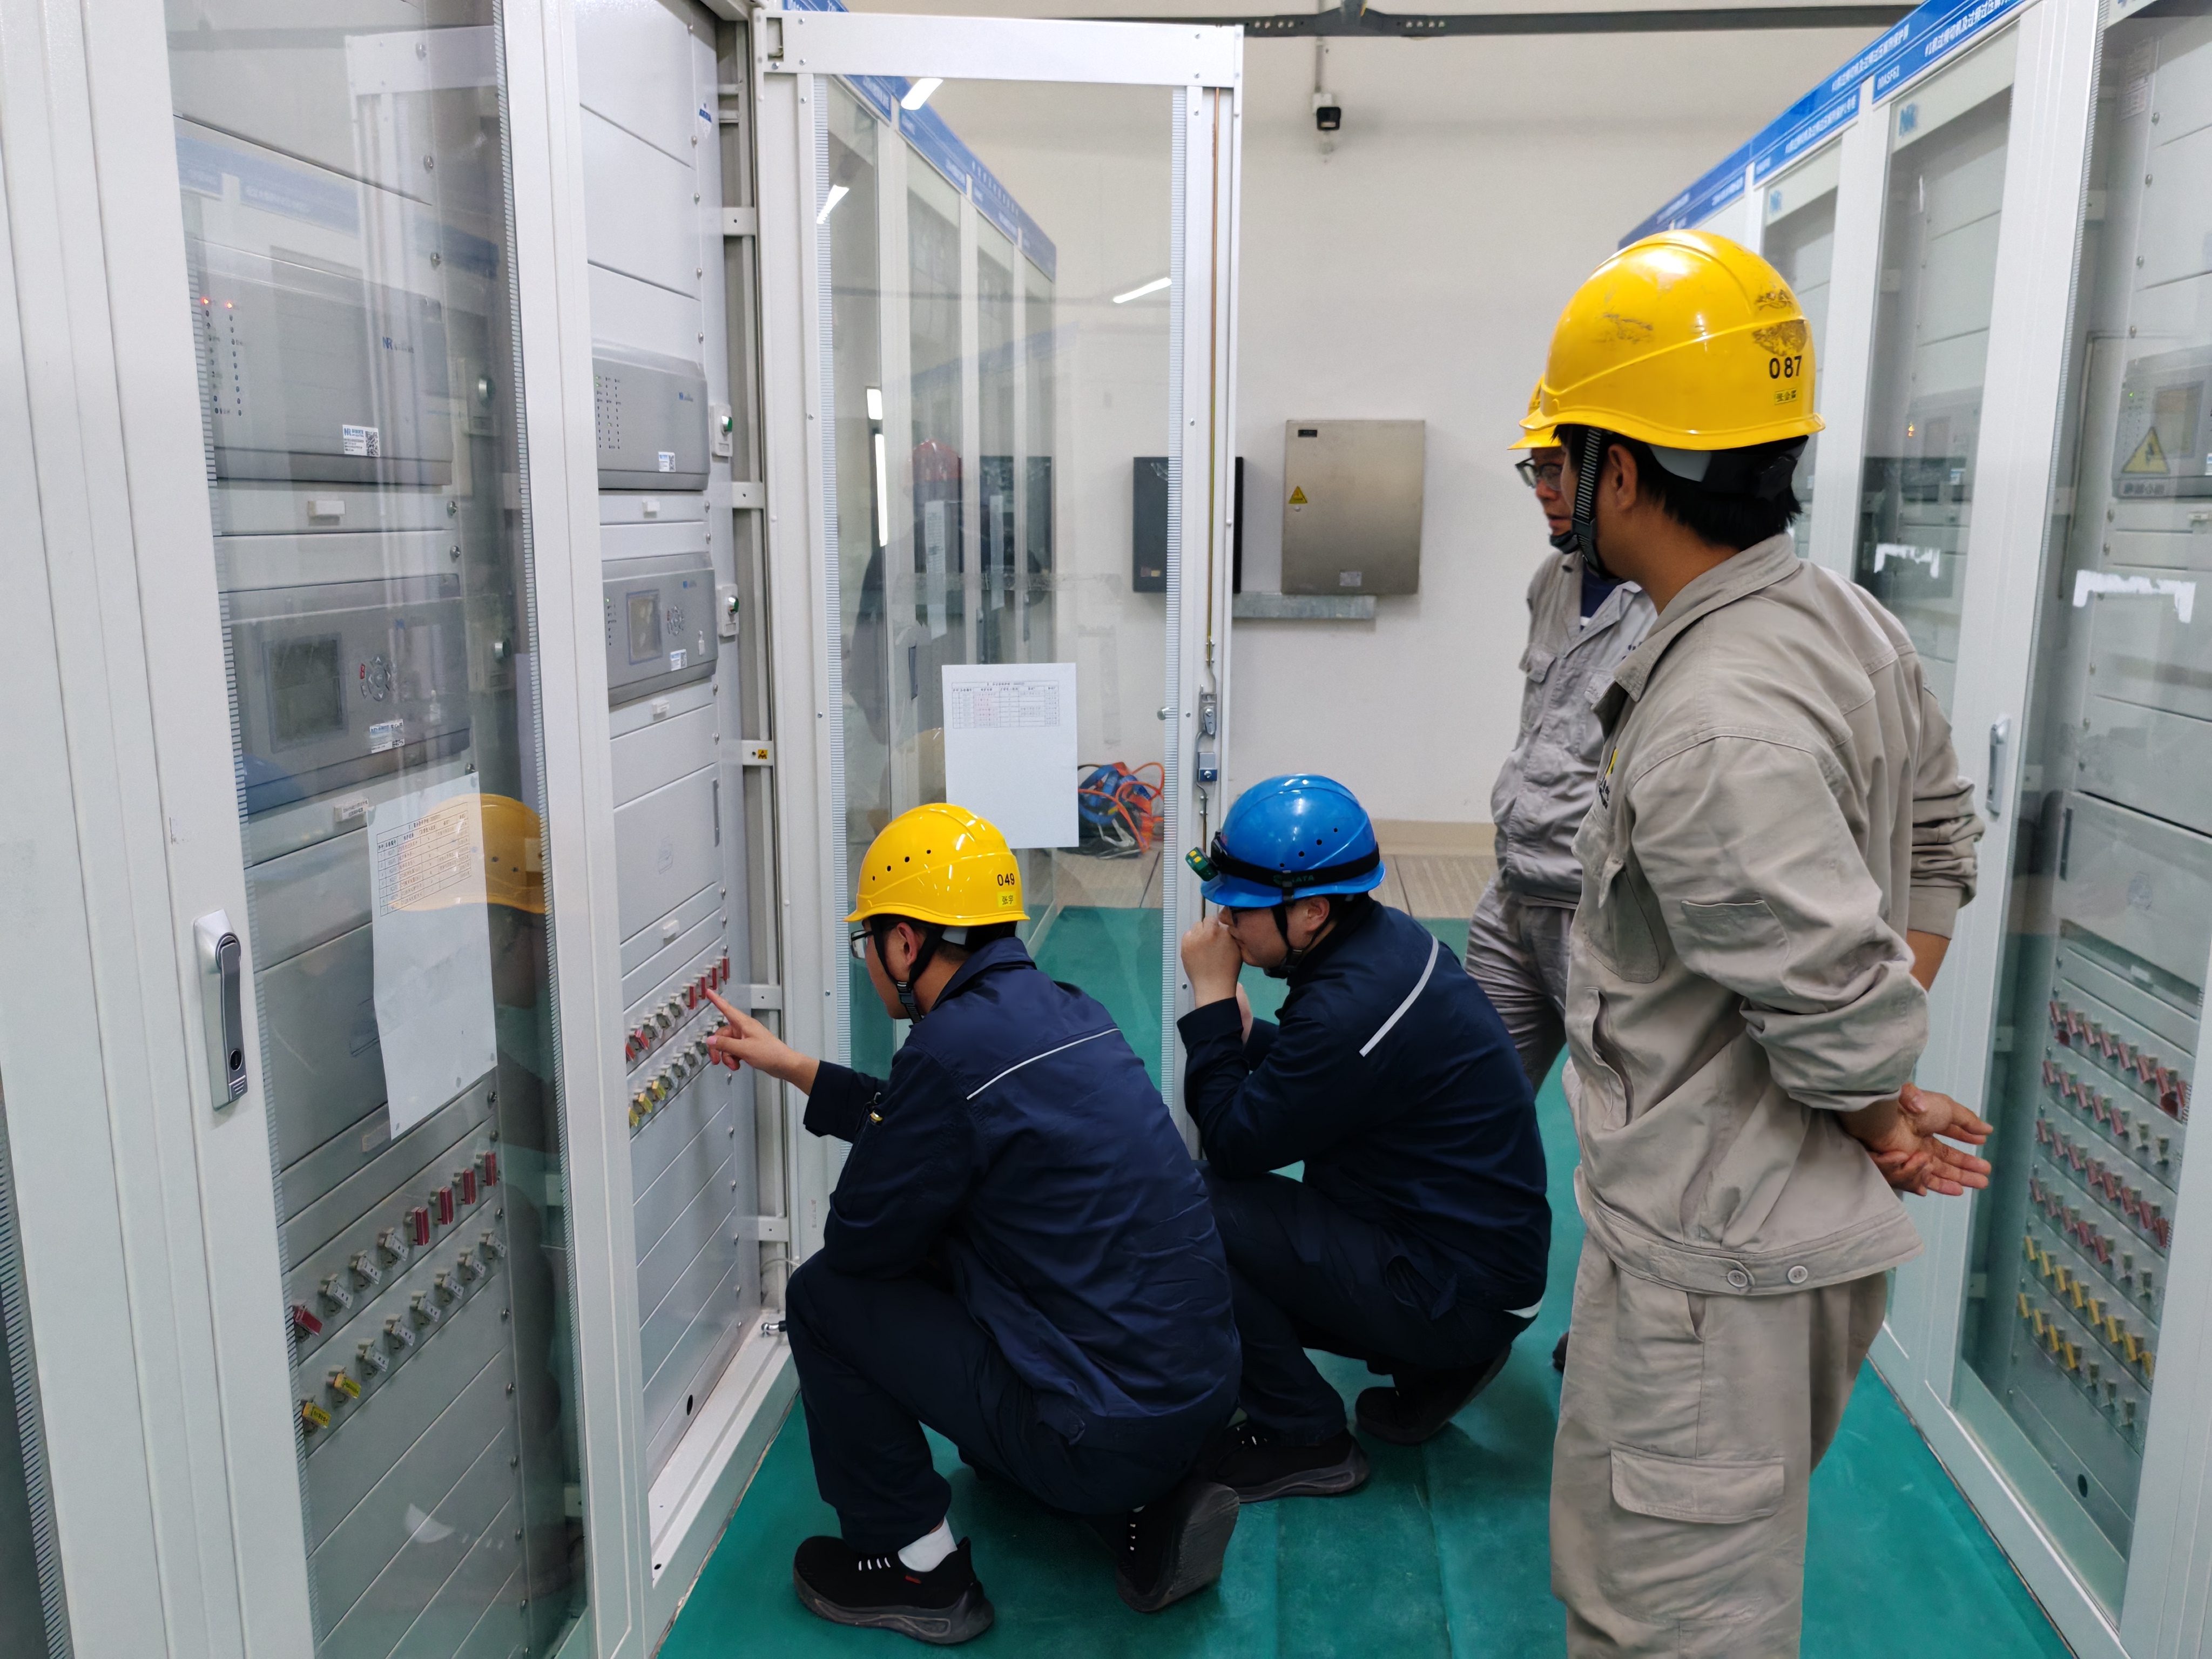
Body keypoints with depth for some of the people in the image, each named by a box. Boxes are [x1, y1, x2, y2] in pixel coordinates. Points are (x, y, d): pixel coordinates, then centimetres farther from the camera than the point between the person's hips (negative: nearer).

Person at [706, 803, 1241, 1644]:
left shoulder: (954, 1045, -19)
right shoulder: (1056, 1007, 8)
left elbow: (860, 1241, -8)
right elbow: (911, 1123, 23)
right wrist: (788, 1064, 31)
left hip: (1104, 1433, -8)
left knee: (823, 1295, 2)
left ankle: (914, 1565, 16)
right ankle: (1151, 1510, 18)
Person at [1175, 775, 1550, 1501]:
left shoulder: (1352, 1005, -29)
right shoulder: (1387, 938, 0)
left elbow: (1236, 1143, -18)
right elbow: (1313, 1066, 16)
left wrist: (1212, 997, -13)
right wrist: (1240, 1033, -1)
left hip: (1460, 1294, -10)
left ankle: (1301, 1440, 1)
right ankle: (1429, 1366, 15)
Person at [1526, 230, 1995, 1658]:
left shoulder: (1710, 728, -29)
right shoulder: (1852, 624, 3)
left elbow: (1841, 1021, -28)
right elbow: (1943, 849, 15)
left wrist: (1877, 1118, -6)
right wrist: (1884, 1091, 11)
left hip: (1714, 1258, -10)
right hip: (1810, 1239, 10)